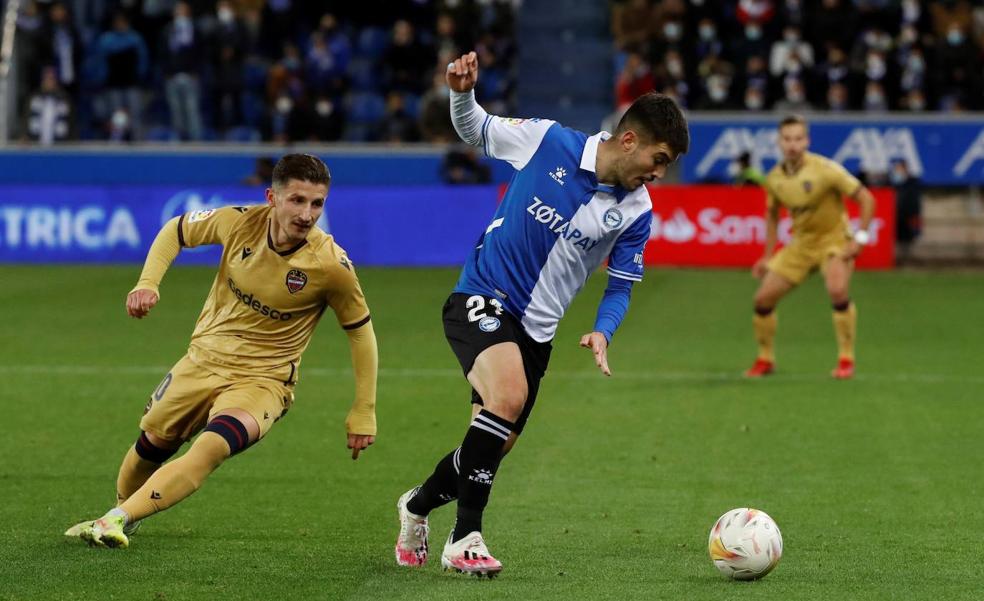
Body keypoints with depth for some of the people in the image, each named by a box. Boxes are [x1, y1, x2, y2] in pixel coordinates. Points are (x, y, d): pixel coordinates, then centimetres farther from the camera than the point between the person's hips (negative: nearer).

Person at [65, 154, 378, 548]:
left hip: (263, 379, -4)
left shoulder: (331, 265, -21)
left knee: (211, 449, -30)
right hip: (205, 358, 4)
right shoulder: (239, 222, -14)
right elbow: (176, 230, 6)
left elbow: (360, 331, -7)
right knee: (151, 443, 16)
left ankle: (117, 520, -34)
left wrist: (363, 413, -5)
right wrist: (147, 284, -9)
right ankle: (122, 510, 44)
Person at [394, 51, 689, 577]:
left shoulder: (636, 212, -4)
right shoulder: (548, 141, -11)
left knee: (496, 444, 9)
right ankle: (465, 536, -22)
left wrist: (602, 332, -15)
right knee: (507, 395, -30)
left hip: (536, 330, 5)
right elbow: (475, 130, 4)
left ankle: (418, 504, 40)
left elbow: (620, 287, 5)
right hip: (481, 299, -5)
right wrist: (463, 92, -18)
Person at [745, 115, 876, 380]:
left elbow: (866, 198, -15)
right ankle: (765, 360, 21)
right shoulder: (775, 177, -5)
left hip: (834, 239, -5)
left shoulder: (825, 169, -21)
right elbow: (772, 214, 15)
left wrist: (860, 238, -20)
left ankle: (846, 360, -17)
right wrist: (768, 256, 10)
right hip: (801, 243, 5)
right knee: (763, 298, -1)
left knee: (838, 291, -32)